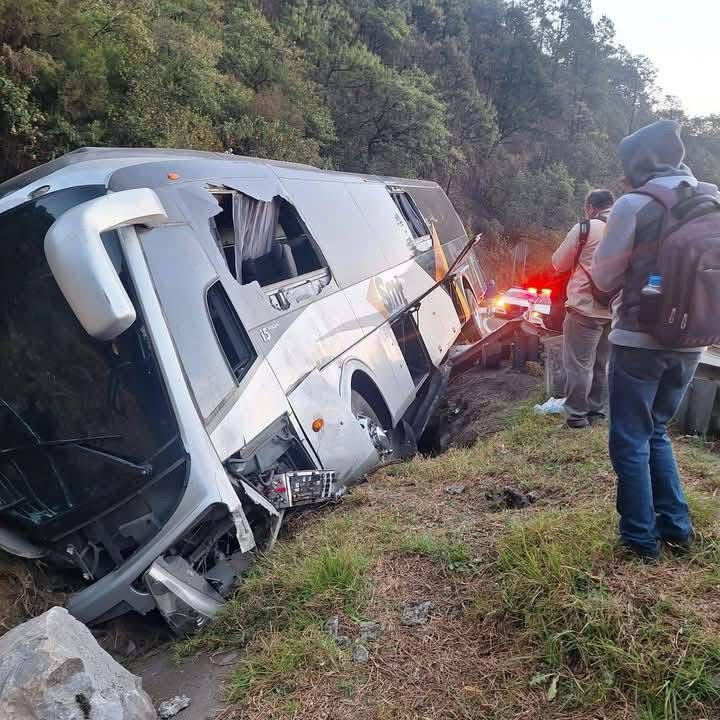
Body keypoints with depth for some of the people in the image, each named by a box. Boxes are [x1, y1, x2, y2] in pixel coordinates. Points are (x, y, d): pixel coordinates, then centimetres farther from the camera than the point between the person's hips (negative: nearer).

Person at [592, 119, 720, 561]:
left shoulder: (634, 205, -11)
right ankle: (676, 526, 25)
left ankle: (641, 538, 12)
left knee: (630, 441, 6)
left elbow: (605, 277, -5)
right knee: (657, 431, 22)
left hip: (639, 340, -6)